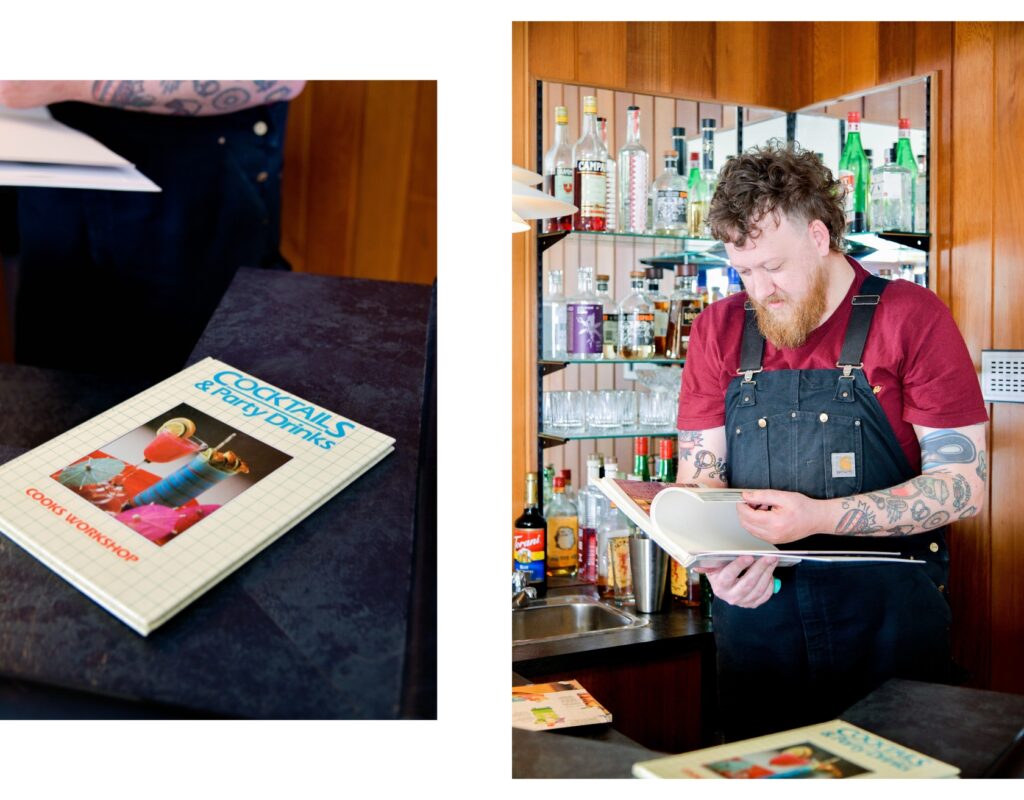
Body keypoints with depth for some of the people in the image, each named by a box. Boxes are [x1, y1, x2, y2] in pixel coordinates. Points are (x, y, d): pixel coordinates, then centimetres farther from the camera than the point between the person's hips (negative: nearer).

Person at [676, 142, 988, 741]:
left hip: (888, 620, -2)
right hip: (756, 614, 3)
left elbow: (965, 483, -9)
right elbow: (700, 473, 5)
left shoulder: (913, 316, -4)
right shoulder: (719, 328, 5)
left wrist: (818, 517, -22)